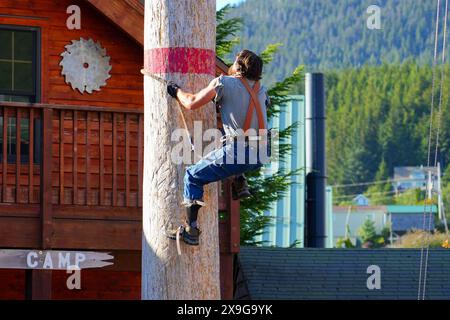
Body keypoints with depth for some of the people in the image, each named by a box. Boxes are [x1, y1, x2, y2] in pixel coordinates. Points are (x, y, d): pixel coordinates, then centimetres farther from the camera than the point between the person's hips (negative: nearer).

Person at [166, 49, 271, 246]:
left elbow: (192, 103, -3)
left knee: (193, 177, 9)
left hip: (238, 153, -6)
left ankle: (191, 230, 1)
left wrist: (176, 91, 17)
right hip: (261, 155, 6)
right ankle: (239, 182, 28)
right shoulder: (261, 90, 15)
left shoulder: (224, 83, -3)